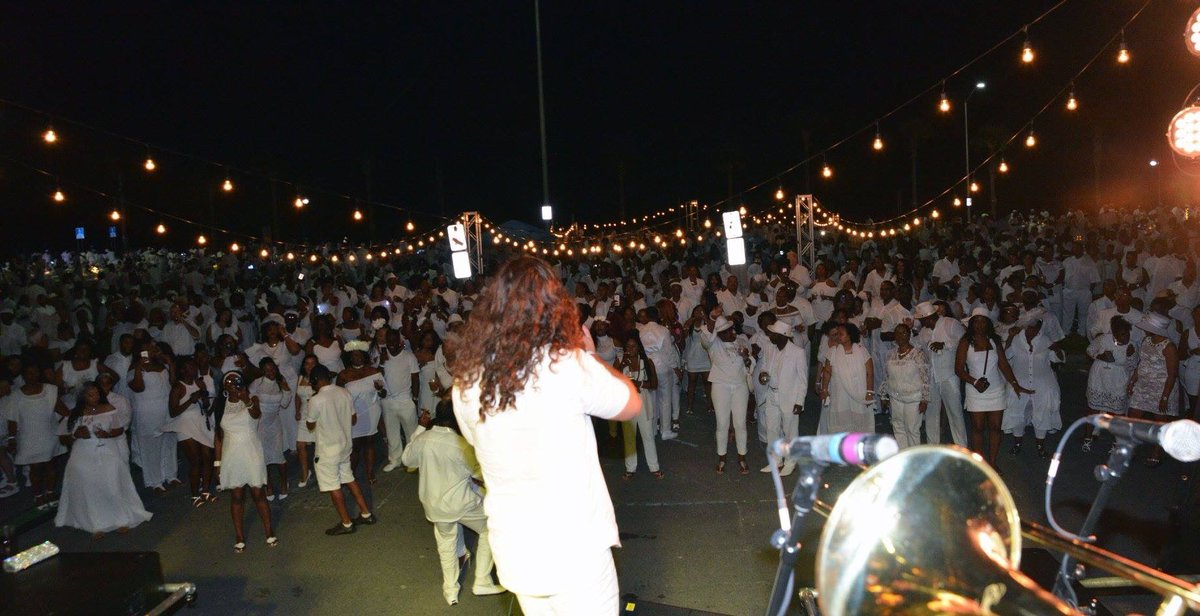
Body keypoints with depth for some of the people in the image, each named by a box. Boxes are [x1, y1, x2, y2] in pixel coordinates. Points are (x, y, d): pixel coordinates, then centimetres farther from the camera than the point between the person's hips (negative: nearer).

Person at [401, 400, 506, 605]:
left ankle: (450, 590, 34)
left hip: (434, 505, 4)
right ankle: (482, 582, 19)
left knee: (446, 544, 26)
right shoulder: (462, 445, -23)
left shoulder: (422, 440, -13)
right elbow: (481, 475, -12)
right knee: (489, 530, 18)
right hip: (462, 503, -4)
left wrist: (420, 429, 9)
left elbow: (406, 460, 10)